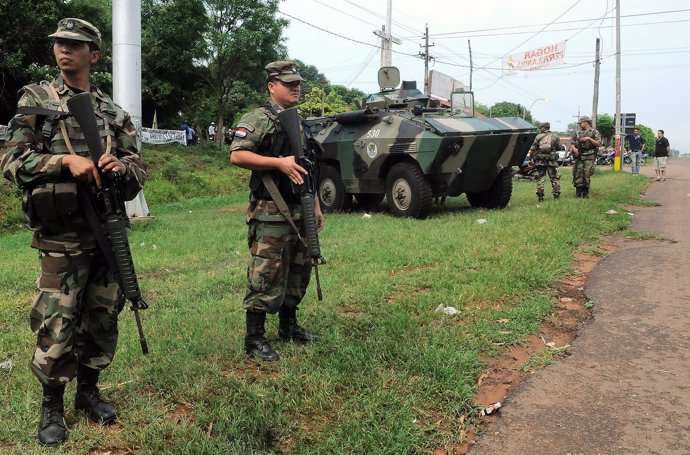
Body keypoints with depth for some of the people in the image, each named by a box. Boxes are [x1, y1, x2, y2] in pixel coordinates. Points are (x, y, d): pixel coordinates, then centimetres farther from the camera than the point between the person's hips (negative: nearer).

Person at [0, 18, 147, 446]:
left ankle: (89, 390, 30)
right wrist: (65, 160, -20)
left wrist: (121, 166, -13)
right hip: (61, 236, -3)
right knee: (56, 326, -1)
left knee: (103, 319, 12)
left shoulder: (114, 111, 10)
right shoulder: (35, 100, 1)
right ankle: (52, 405, 18)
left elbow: (139, 170, 9)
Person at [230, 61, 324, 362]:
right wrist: (279, 162, -22)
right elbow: (237, 155, -17)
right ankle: (254, 339, 3)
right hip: (270, 214, -8)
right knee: (266, 276, -6)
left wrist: (316, 207, 19)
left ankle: (289, 327, 29)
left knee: (298, 273, 14)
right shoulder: (258, 119, -6)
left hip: (300, 213, 8)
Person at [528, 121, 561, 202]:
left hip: (540, 161, -1)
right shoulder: (556, 137, 5)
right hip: (552, 161, 1)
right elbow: (558, 148, 9)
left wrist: (530, 159, 6)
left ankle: (540, 197, 1)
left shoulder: (538, 137, 0)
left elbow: (532, 150, -3)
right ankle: (556, 196, 5)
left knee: (540, 179, 3)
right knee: (554, 178, 8)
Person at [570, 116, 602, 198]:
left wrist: (589, 139, -14)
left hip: (589, 157, -4)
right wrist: (574, 148, -9)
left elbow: (599, 144, -4)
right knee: (577, 174, 0)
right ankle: (578, 194, 6)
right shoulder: (577, 132, 16)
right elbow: (572, 143, 13)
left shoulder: (594, 132, 4)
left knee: (587, 175, -6)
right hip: (578, 156, 4)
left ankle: (585, 194, 2)